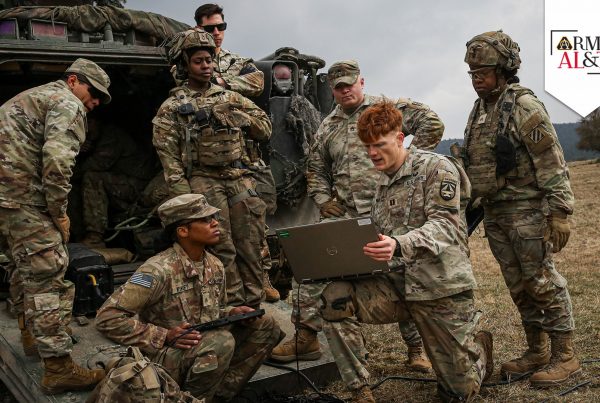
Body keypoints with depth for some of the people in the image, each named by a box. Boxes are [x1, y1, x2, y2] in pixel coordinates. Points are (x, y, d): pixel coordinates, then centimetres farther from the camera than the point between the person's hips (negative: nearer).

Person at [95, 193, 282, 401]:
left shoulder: (215, 266, 4)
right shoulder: (159, 270, -20)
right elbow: (107, 318, -21)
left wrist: (234, 312, -3)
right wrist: (165, 336, -24)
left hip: (207, 348, 8)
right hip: (165, 356, -7)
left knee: (266, 327, -3)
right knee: (221, 340, -33)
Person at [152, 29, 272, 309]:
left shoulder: (230, 98, 18)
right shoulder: (173, 107, 6)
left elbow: (265, 129, 17)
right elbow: (168, 156, -3)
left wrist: (236, 115, 0)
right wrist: (184, 197, -13)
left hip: (242, 180, 4)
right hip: (204, 181, -3)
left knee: (250, 247, 2)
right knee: (223, 250, -5)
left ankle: (254, 305, 11)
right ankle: (234, 306, 4)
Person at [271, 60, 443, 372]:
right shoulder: (327, 127, 17)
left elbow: (431, 123, -5)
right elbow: (315, 168, 23)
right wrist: (323, 199, 8)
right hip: (343, 214, 4)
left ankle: (417, 348, 18)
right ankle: (306, 337, 9)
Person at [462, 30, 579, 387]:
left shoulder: (524, 106, -12)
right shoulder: (479, 111, 12)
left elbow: (552, 163, -15)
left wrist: (560, 212, -19)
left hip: (528, 211, -8)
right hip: (495, 214, 8)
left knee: (542, 281, -2)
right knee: (518, 286, 12)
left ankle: (565, 356, 10)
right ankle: (537, 351, 24)